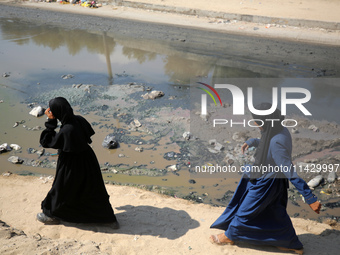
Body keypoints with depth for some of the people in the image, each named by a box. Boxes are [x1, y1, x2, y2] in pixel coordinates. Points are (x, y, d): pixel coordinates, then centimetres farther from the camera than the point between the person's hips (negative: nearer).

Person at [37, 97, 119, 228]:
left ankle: (52, 215, 43)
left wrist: (50, 121, -21)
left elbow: (46, 141, -22)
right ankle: (110, 218, 29)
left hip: (72, 167, -7)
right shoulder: (79, 120, -9)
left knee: (61, 190, 18)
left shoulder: (66, 130, -33)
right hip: (86, 160, 8)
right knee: (93, 191, 20)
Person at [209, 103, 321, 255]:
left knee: (246, 210, 14)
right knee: (275, 212, 26)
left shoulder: (277, 142, -36)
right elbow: (264, 142, 17)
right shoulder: (280, 131, -7)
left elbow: (290, 173, -36)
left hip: (265, 184, -9)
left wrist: (310, 198, -34)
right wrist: (251, 142, -1)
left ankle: (229, 236, 39)